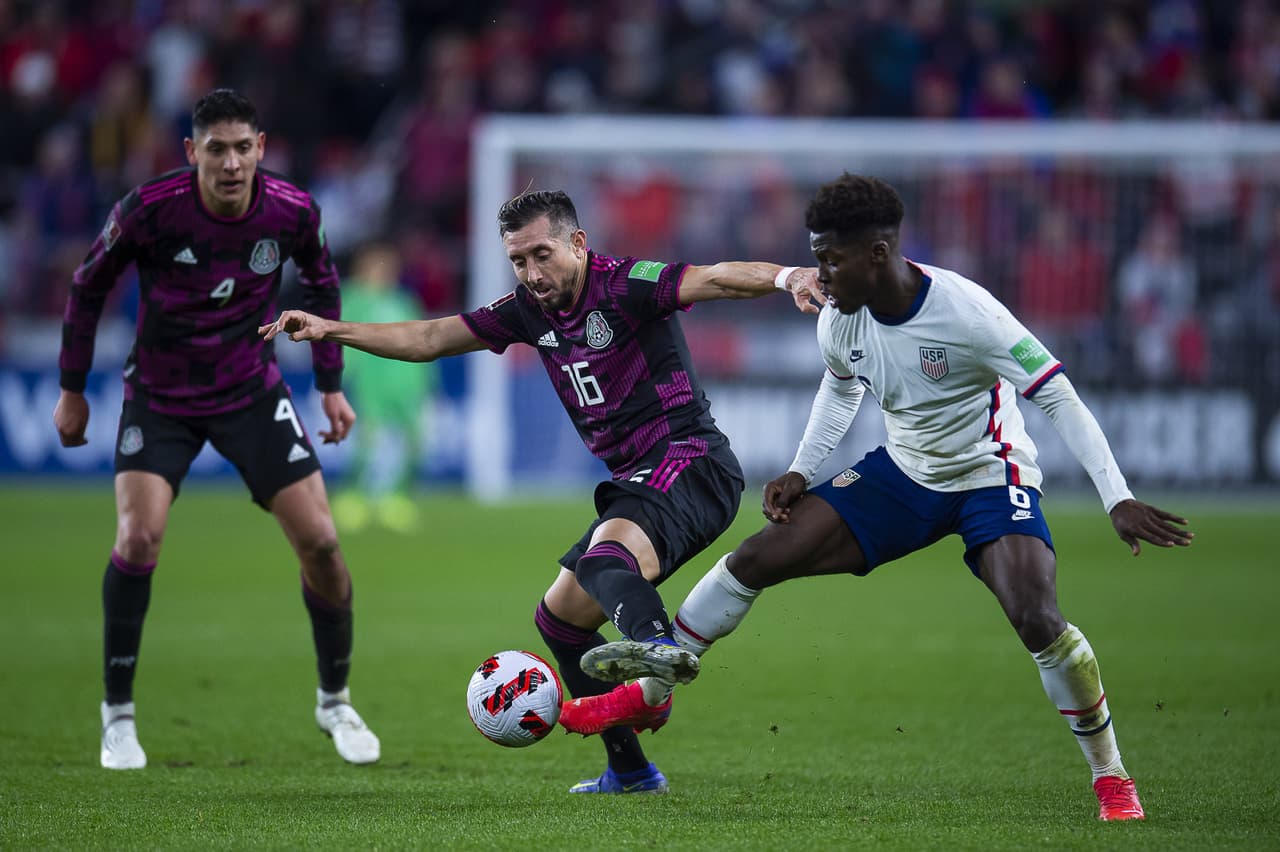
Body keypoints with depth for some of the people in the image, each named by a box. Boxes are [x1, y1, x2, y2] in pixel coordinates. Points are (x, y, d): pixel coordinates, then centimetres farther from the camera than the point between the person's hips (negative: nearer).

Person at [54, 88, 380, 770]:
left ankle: (335, 701, 17)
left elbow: (320, 284, 7)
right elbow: (88, 286, -4)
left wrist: (331, 386, 8)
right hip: (158, 398, -2)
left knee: (319, 542, -7)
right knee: (139, 535, -23)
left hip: (252, 393, 2)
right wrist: (72, 391, 1)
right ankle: (118, 712, -4)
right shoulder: (149, 209, -22)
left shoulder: (292, 212, -15)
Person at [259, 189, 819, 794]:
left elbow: (715, 280, -25)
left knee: (605, 560, -39)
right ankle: (629, 770, 21)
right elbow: (428, 341, 18)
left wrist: (785, 276, -45)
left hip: (689, 463, -10)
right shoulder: (530, 310, 12)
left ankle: (660, 646, -71)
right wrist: (334, 330, 11)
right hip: (637, 483, 10)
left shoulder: (624, 286, -11)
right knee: (559, 617, 17)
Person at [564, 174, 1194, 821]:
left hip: (992, 478, -6)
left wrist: (1118, 500, -30)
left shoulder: (965, 312, -29)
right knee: (757, 557, -4)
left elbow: (1057, 397, -25)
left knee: (1038, 621, -28)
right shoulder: (839, 321, -10)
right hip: (904, 472, 6)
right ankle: (650, 692, 15)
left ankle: (1109, 775, -6)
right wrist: (801, 472, 5)